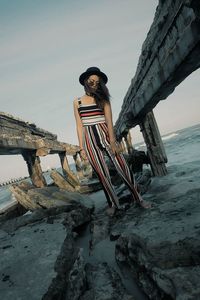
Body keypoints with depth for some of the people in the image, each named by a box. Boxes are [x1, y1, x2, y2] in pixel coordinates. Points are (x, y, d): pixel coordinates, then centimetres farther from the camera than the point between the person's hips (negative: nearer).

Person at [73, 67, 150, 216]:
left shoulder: (102, 99, 6)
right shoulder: (77, 102, 9)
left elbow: (109, 121, -5)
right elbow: (79, 126, 8)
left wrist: (112, 142, -16)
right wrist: (82, 148, 3)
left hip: (106, 135, 0)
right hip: (90, 141, 1)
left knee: (123, 168, -1)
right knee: (103, 174, 4)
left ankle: (138, 198, 17)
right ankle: (113, 204, 21)